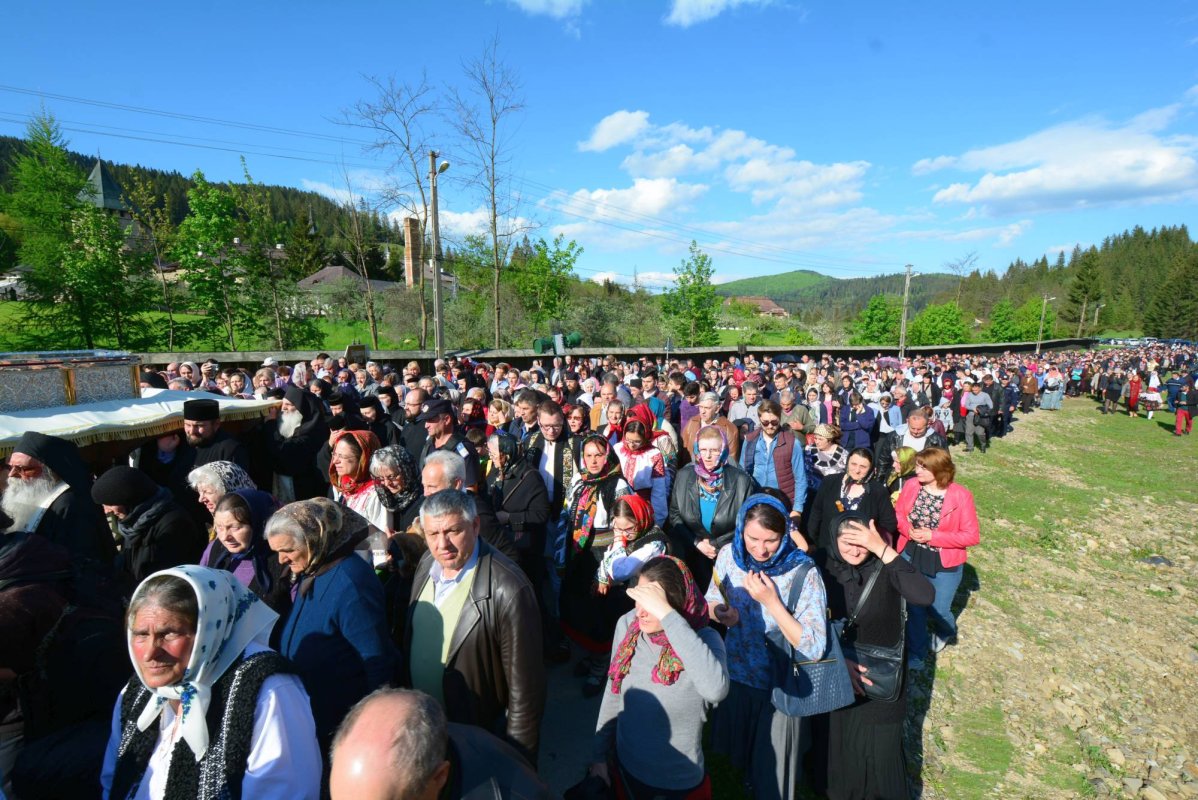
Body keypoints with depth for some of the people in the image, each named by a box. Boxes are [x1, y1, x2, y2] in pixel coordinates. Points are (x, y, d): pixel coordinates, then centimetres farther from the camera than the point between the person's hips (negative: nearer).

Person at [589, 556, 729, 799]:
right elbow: (613, 692, 0)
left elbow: (716, 689, -48)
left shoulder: (703, 639, -26)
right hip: (626, 767, 3)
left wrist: (666, 614, -48)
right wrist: (600, 754, 6)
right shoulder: (627, 625, -15)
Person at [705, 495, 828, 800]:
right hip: (735, 672, 4)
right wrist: (719, 613, -21)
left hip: (778, 683, -4)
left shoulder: (803, 572, -26)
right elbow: (711, 603, 1)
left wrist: (771, 601, -33)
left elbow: (814, 648, -27)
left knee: (772, 768, 18)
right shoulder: (729, 555, -14)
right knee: (736, 748, 29)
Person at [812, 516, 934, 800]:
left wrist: (883, 550, -41)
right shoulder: (823, 564, -16)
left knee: (879, 745, 14)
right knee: (834, 739, 20)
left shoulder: (885, 567, -21)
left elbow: (925, 596, -39)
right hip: (833, 669, 2)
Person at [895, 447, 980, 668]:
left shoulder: (960, 495, -20)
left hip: (944, 564, -2)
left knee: (938, 610, 14)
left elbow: (972, 536, -15)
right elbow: (897, 513, 3)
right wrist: (909, 529, -18)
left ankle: (946, 632, 52)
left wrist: (933, 536, -23)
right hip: (911, 557, 3)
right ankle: (915, 656, 35)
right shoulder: (911, 485, -11)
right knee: (913, 608, 12)